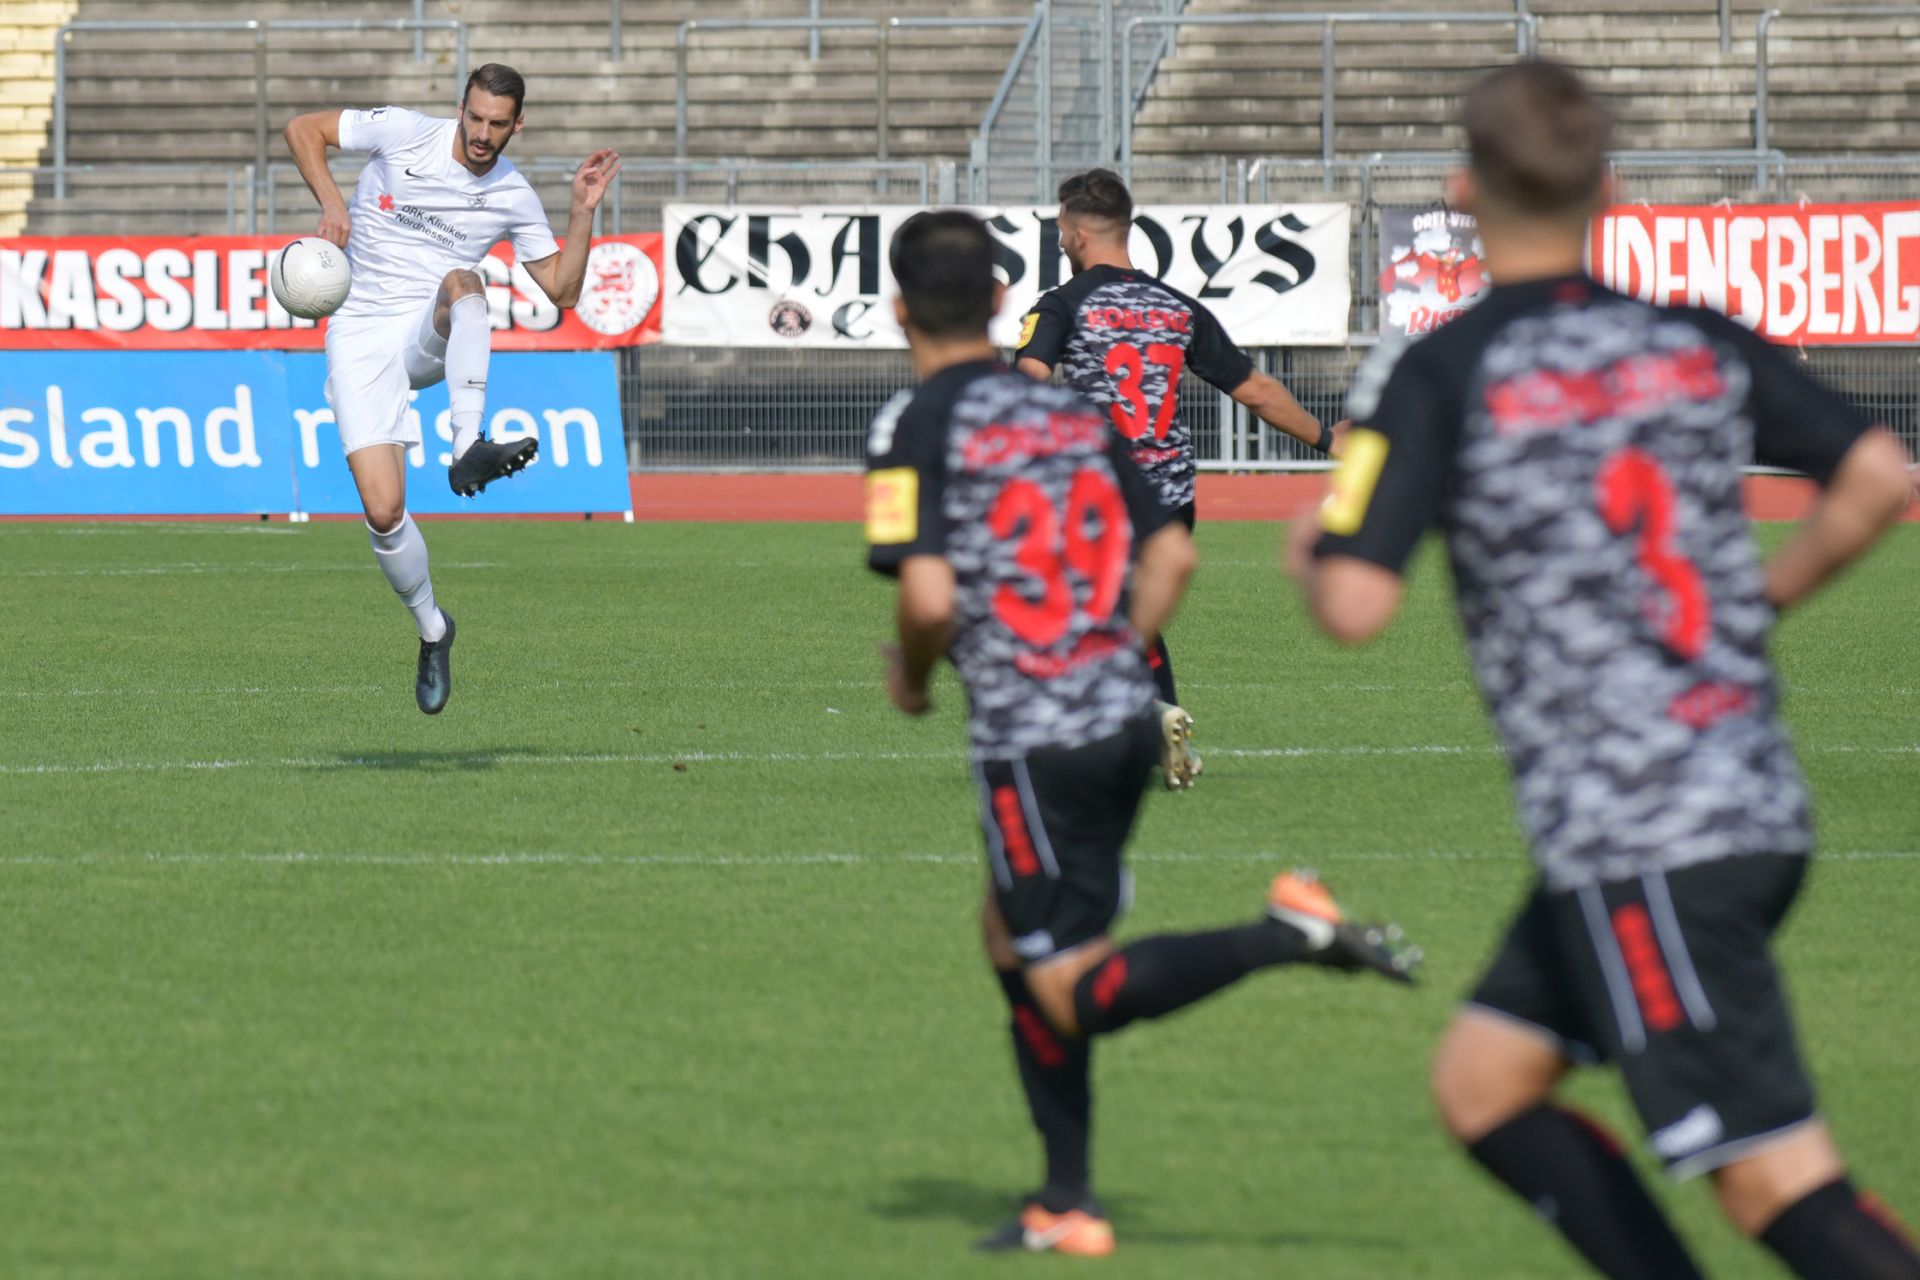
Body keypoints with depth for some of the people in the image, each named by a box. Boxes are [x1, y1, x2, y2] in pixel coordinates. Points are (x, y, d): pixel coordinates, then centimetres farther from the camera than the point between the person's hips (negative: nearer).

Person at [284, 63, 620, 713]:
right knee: (384, 512, -14)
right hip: (361, 336, -1)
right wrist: (330, 200, -11)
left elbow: (563, 289, 10)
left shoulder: (513, 197, 4)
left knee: (462, 282, -38)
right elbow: (302, 129, 3)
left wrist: (583, 212, -2)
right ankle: (432, 629, 13)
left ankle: (469, 452, -47)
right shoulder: (404, 134, -3)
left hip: (434, 334, 1)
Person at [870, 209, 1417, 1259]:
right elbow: (1172, 553, 12)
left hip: (1032, 740, -7)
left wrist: (911, 677, 4)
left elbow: (928, 598, -17)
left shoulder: (916, 428, -8)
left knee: (1072, 995, -2)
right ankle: (1067, 1205, 19)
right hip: (1126, 718, 7)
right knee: (1012, 936, 21)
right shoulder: (1073, 412, 11)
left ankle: (1287, 934, -20)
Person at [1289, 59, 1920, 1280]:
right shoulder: (1700, 346, 8)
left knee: (1777, 1179, -9)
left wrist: (1312, 550, 9)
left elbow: (1355, 605, -15)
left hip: (1635, 844, -7)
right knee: (1481, 1082, 17)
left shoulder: (1439, 378, -8)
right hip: (1760, 807, 7)